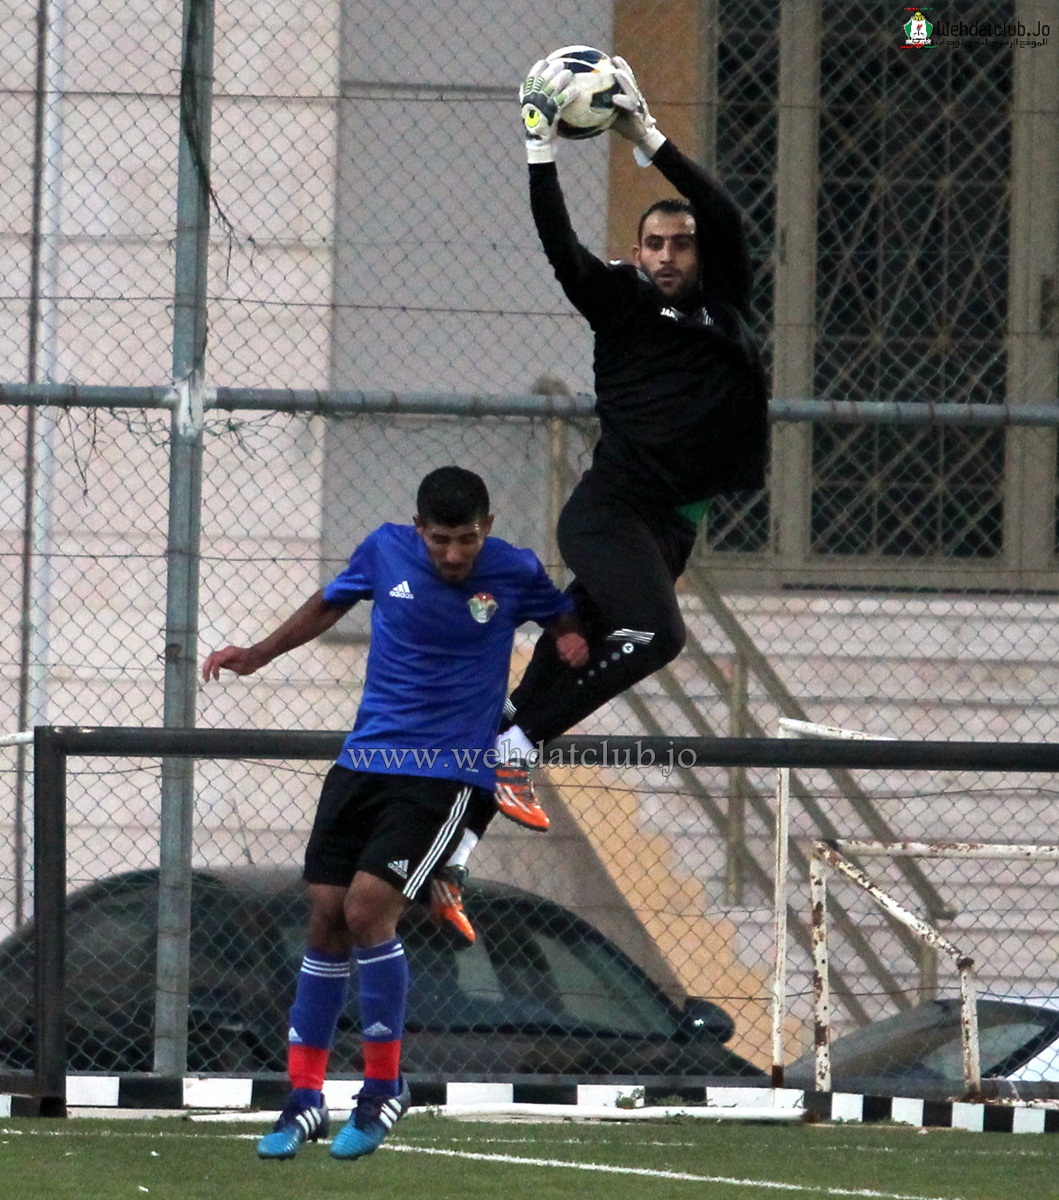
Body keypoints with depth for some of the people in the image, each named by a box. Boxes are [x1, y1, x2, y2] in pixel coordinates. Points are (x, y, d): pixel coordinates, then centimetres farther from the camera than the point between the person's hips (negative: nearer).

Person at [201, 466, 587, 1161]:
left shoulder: (516, 574, -7)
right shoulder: (385, 551, 0)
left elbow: (566, 620, 13)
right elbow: (331, 604, 20)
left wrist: (573, 640, -10)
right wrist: (259, 654, 22)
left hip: (447, 773, -4)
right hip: (366, 758, 4)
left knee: (367, 908, -18)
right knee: (326, 915, 2)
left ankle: (385, 1085, -2)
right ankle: (305, 1098, 13)